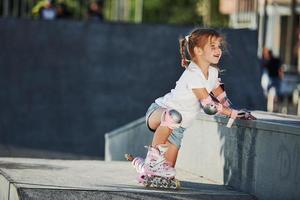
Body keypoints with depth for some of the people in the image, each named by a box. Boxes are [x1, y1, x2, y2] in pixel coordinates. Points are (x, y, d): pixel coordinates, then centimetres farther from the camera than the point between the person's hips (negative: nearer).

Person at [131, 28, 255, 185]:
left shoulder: (212, 72, 2)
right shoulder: (193, 75, -26)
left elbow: (220, 96, 16)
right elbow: (208, 106, -27)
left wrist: (234, 111, 2)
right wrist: (233, 114, -21)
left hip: (177, 126, 8)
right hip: (159, 111, -8)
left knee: (168, 171, 0)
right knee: (173, 116, -46)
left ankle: (143, 165, 31)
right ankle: (153, 156, -29)